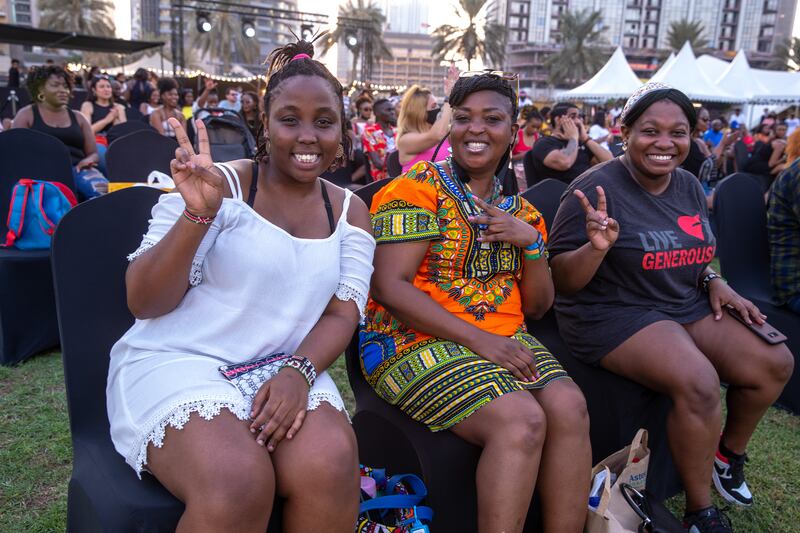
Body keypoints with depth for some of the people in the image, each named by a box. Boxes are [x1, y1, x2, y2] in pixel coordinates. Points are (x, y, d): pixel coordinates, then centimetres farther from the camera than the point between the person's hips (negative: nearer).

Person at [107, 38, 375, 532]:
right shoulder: (216, 186, -4)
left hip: (288, 370, 3)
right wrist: (197, 213, -23)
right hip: (176, 362, -2)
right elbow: (144, 303, -8)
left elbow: (342, 314, 3)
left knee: (331, 467, -26)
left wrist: (299, 370, -18)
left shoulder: (350, 212, 8)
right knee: (238, 484, -30)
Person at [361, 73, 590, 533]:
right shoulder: (419, 190, -4)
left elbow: (538, 307, 15)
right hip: (418, 341, -5)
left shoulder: (520, 210, 14)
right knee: (521, 420, -27)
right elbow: (389, 287, -14)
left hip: (504, 339, 6)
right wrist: (478, 339, -19)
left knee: (569, 407, -20)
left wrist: (532, 241, -4)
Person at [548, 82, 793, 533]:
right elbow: (561, 281, -17)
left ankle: (730, 453, 25)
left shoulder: (689, 186, 6)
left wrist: (714, 282, 2)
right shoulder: (598, 189, -17)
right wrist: (596, 246, -36)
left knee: (775, 363, -3)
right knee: (699, 382, -29)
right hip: (613, 314, -7)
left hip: (687, 306, 8)